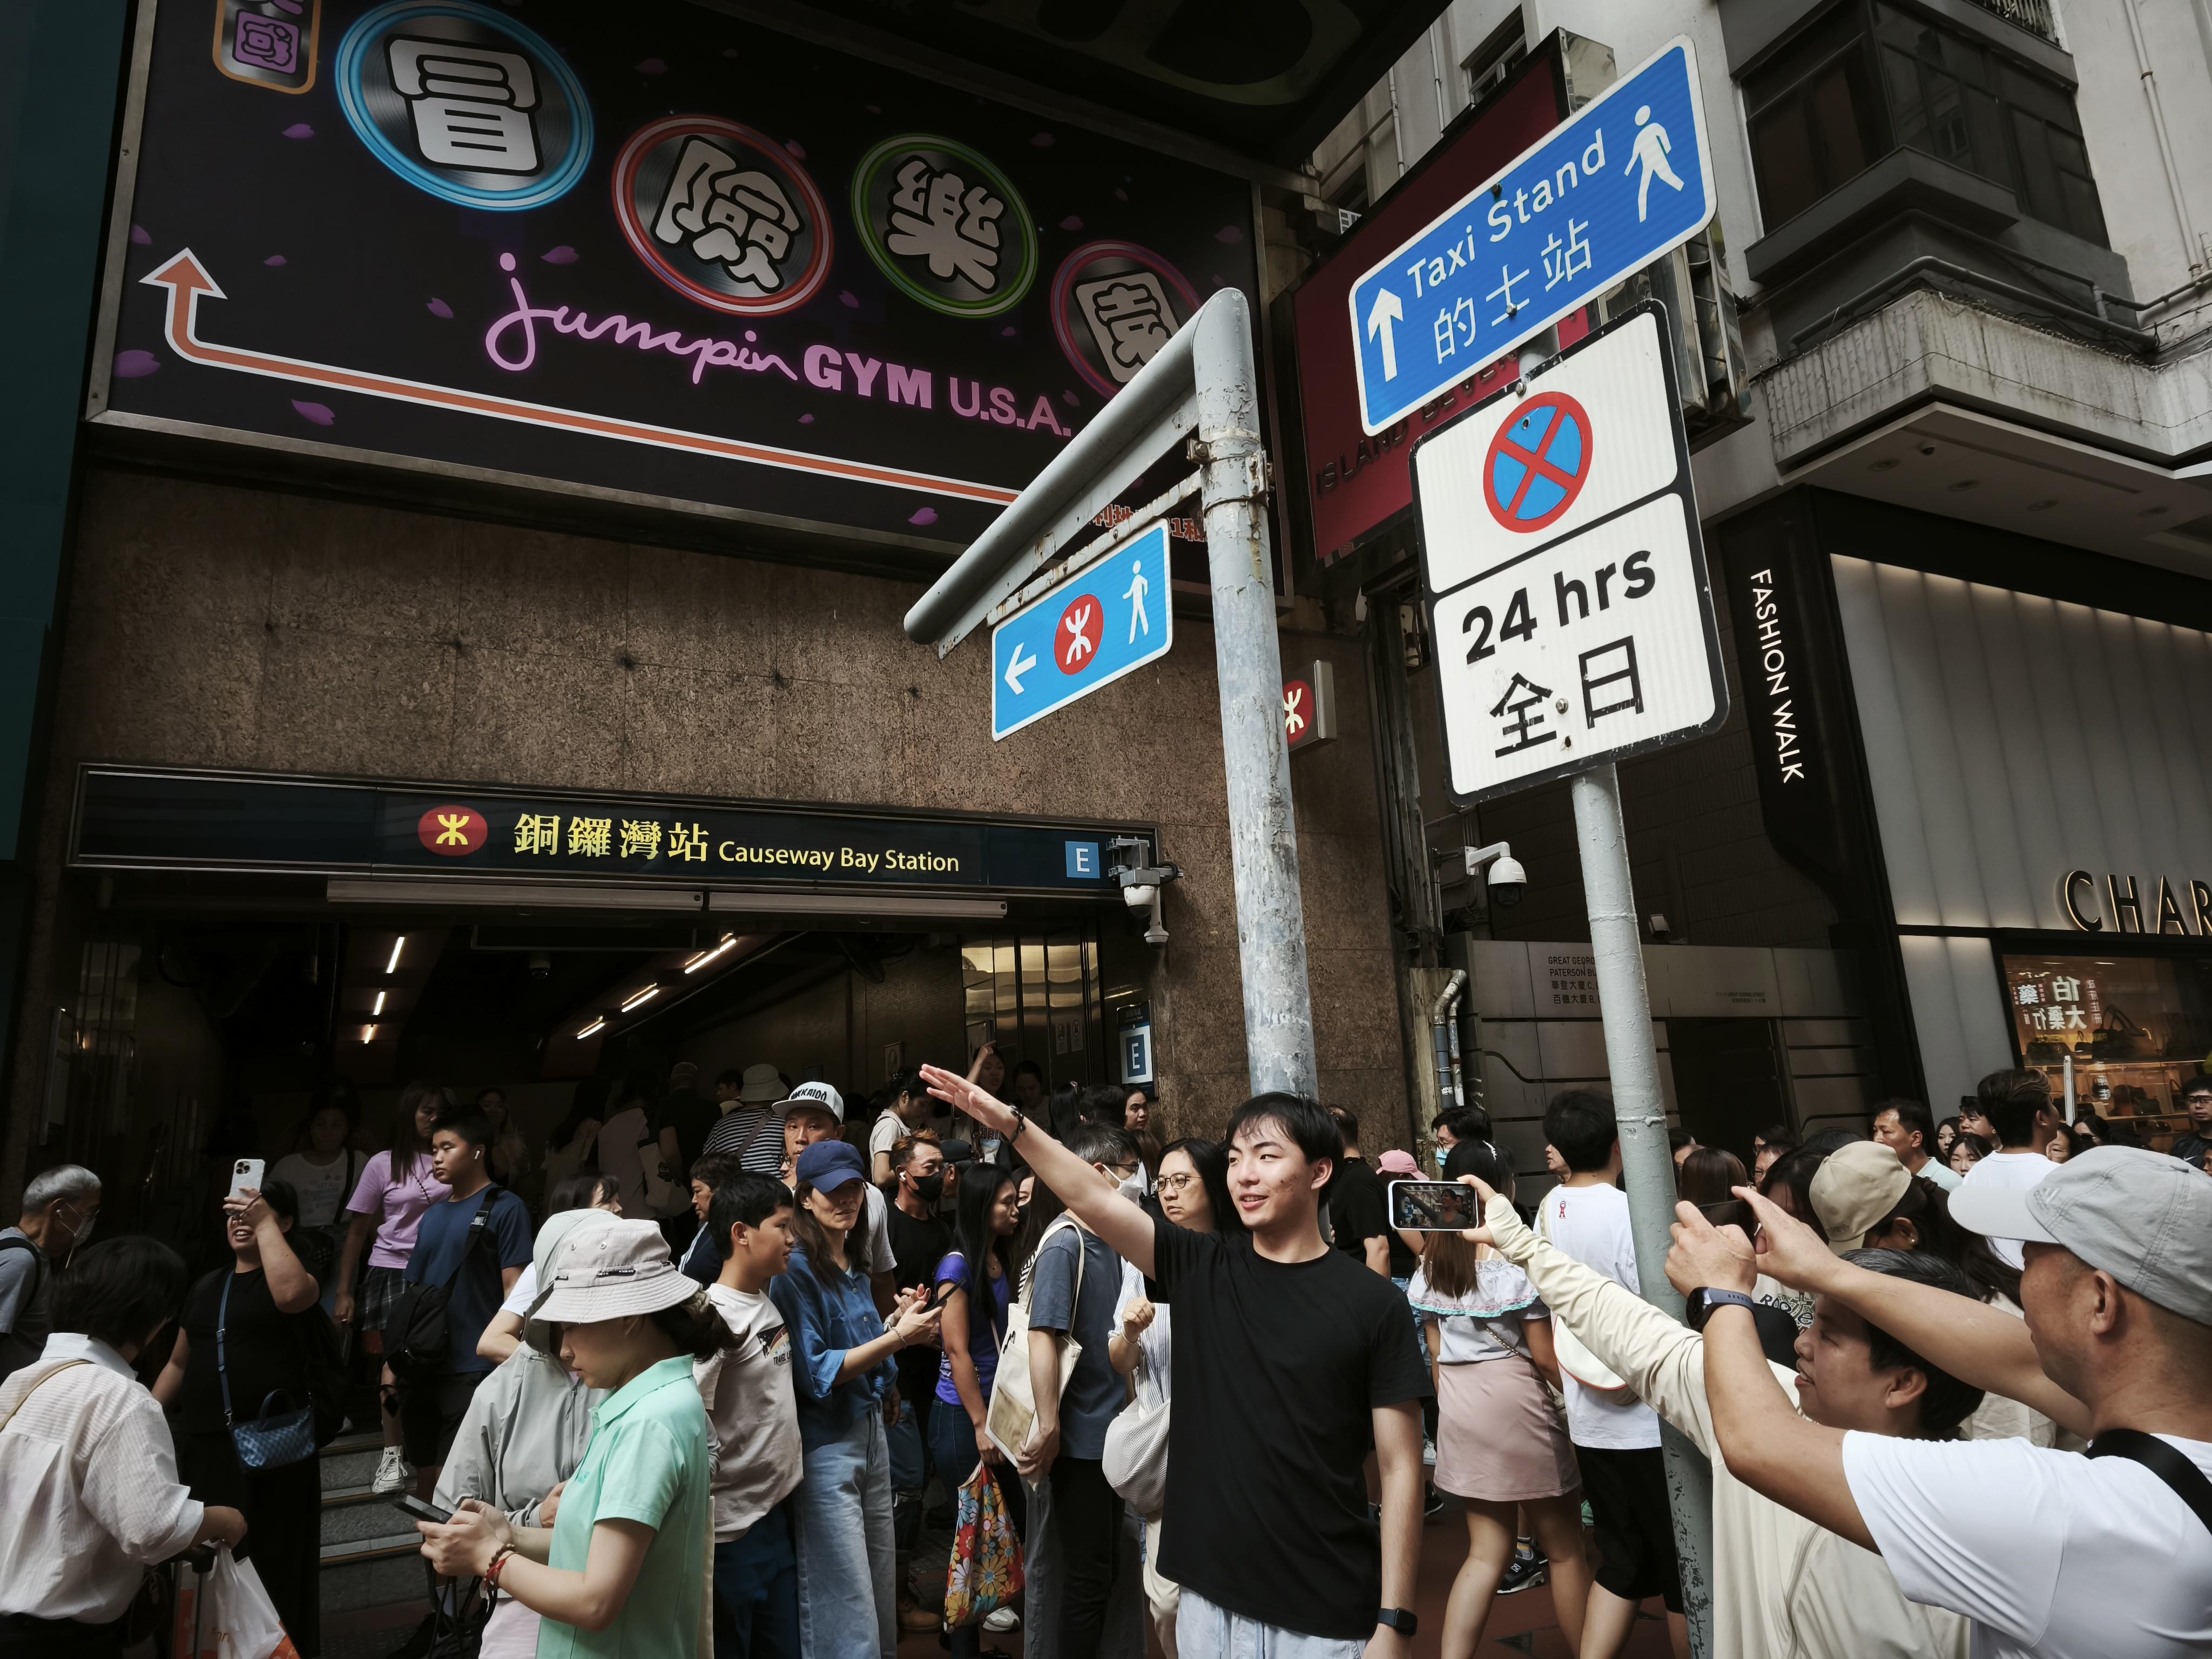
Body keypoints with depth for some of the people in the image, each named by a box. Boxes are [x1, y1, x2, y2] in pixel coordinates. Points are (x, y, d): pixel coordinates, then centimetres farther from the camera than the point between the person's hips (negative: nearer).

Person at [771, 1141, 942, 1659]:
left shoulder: (855, 1266, 8)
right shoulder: (795, 1271, -15)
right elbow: (814, 1373, -18)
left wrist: (897, 1321, 1)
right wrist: (897, 1337, -23)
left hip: (871, 1430, 8)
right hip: (825, 1445, -7)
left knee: (881, 1590, 16)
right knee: (844, 1604, 0)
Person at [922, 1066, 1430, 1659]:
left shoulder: (1373, 1302, -9)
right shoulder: (1200, 1270, 0)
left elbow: (1400, 1469, -7)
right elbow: (1093, 1197, -10)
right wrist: (1010, 1122, -21)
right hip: (1209, 1600, 3)